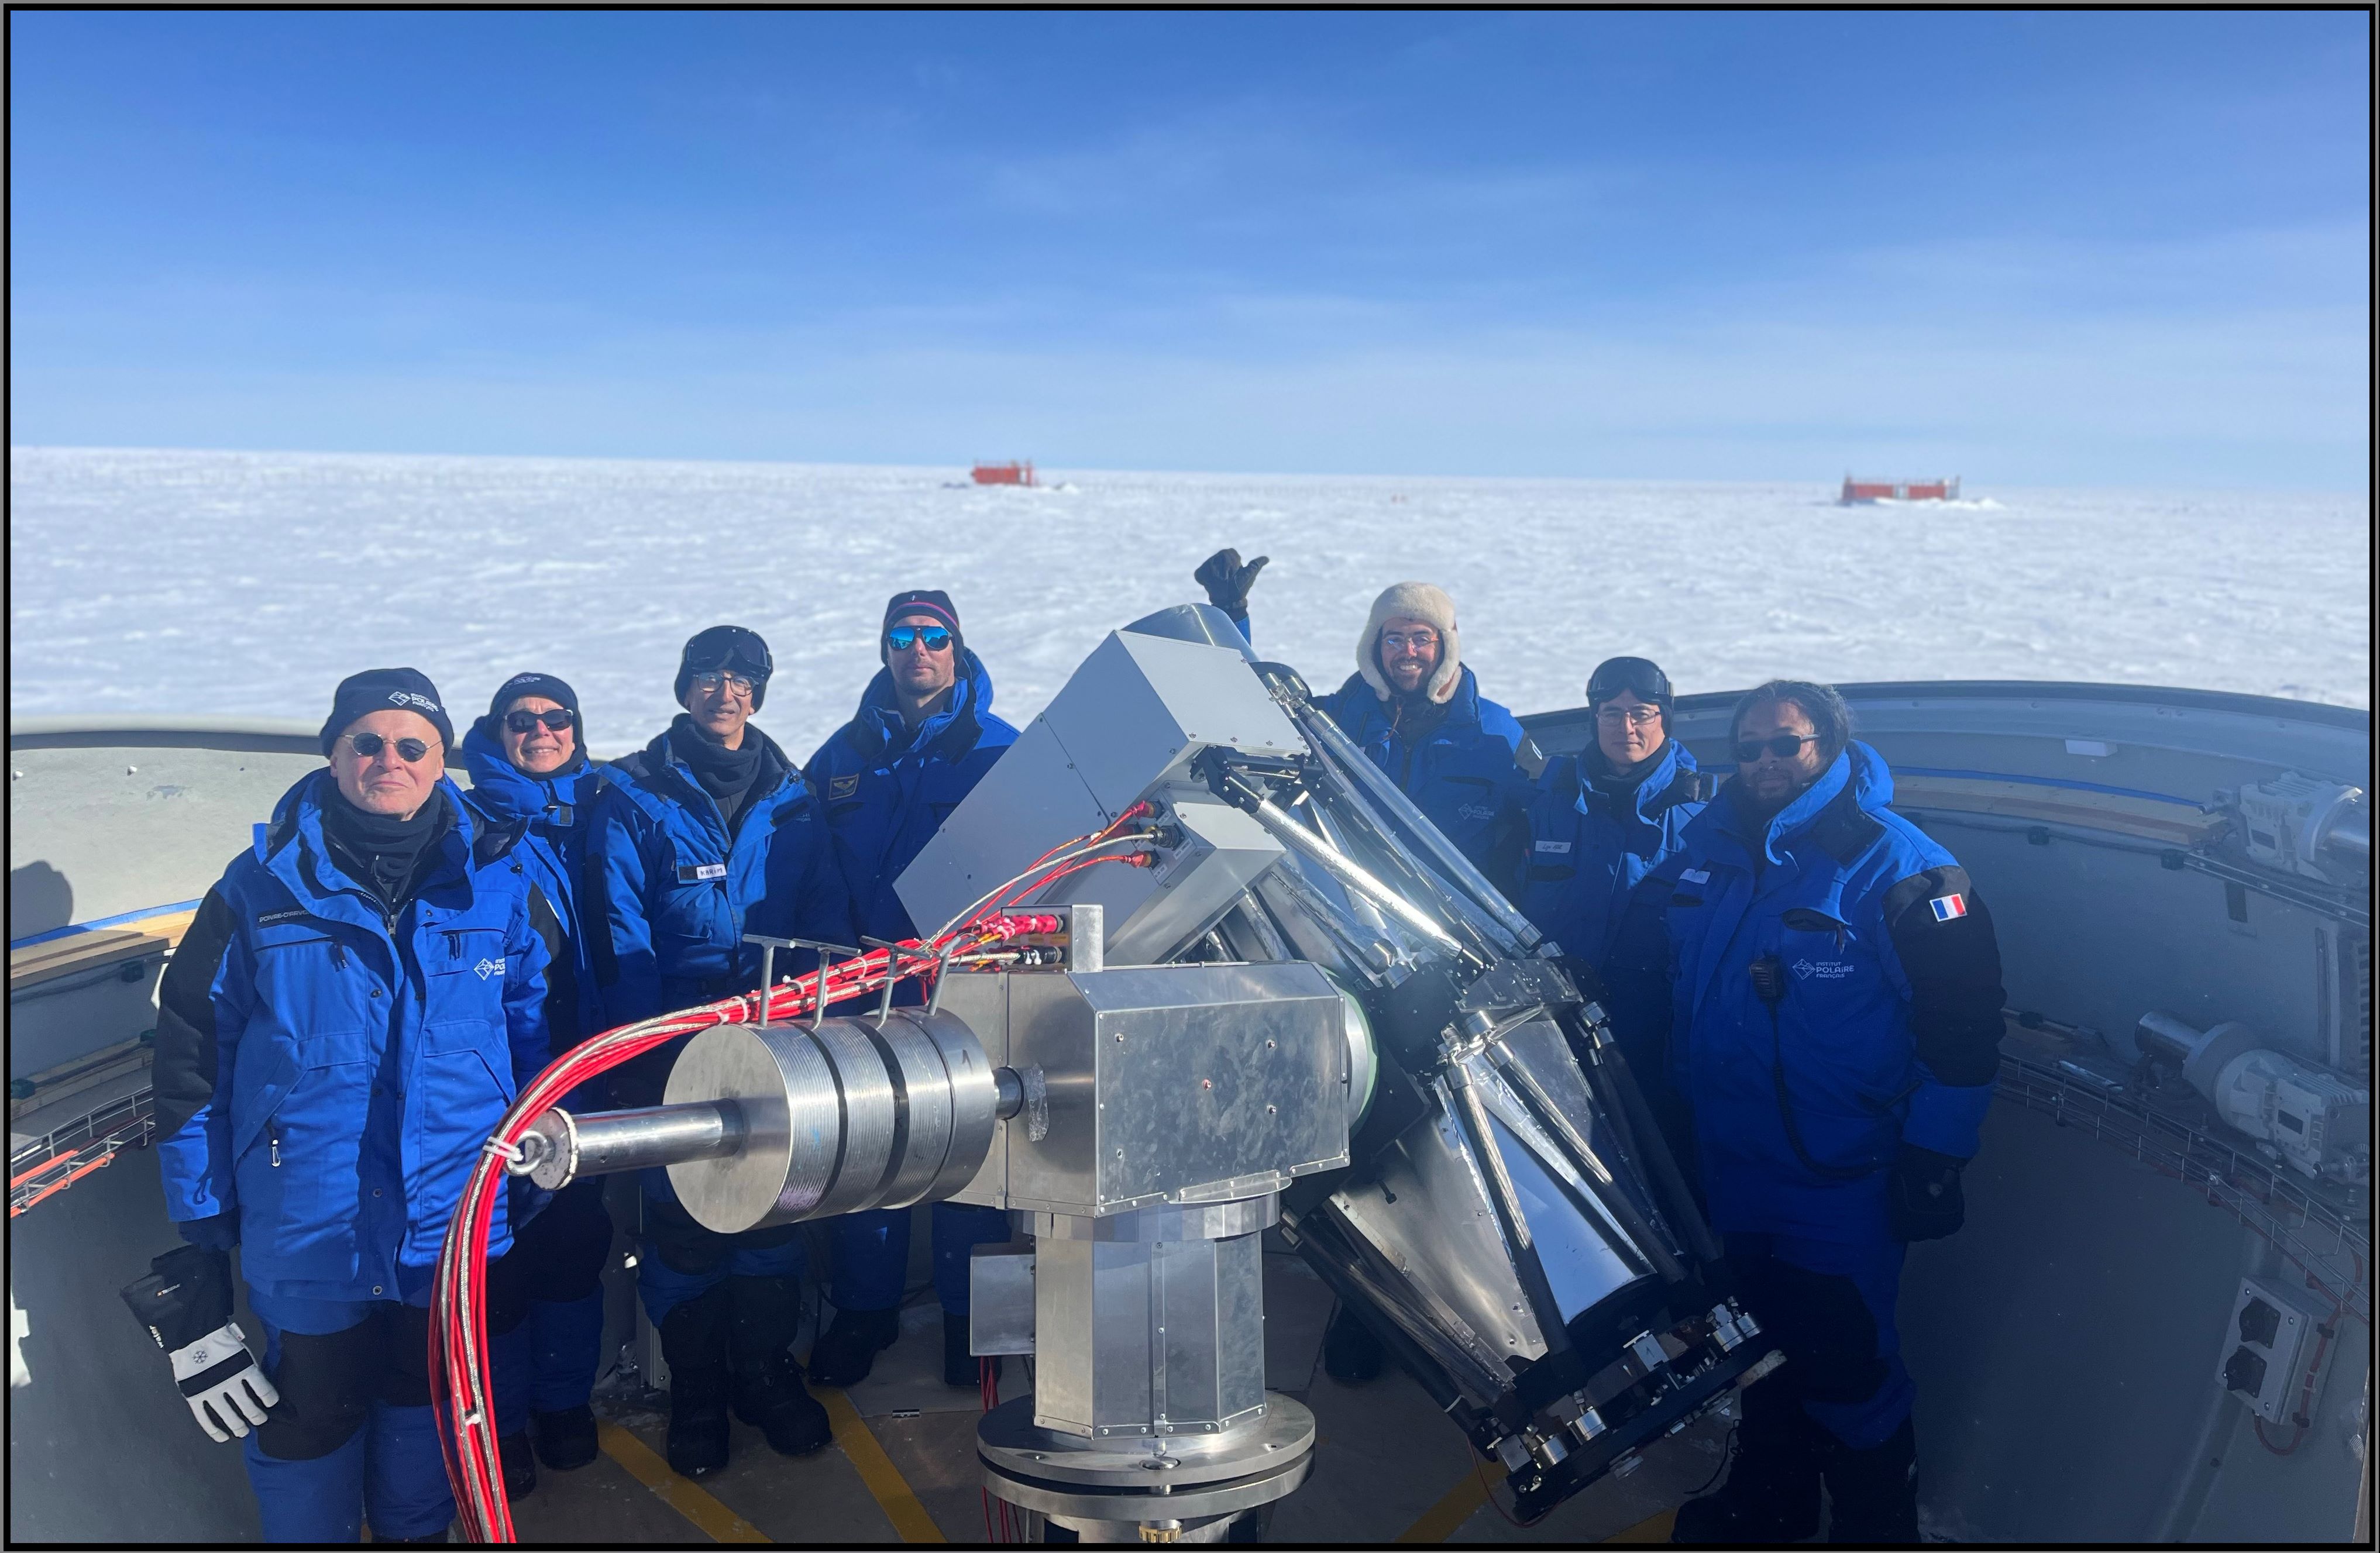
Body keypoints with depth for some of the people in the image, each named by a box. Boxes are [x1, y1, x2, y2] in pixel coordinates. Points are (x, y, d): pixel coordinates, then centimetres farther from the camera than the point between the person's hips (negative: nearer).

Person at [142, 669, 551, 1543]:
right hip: (310, 1234, -2)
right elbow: (190, 1051, -2)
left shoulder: (493, 884, -4)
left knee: (427, 1402, 21)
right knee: (311, 1414, 13)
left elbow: (533, 1031, 7)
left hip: (451, 1233, 2)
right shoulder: (263, 889, -9)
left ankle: (417, 1531, 45)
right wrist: (199, 1223, 0)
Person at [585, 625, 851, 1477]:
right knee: (681, 1215, 2)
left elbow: (826, 919, 7)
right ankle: (695, 1391, 19)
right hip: (676, 1047, -3)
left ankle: (766, 1371, 27)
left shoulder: (792, 798, 9)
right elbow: (618, 930, -7)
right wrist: (647, 1051, -15)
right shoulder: (634, 794, -2)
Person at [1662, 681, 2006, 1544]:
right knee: (1762, 1344, 21)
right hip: (1731, 1167, 6)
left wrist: (1933, 1165, -16)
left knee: (1843, 1367, 3)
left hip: (1841, 1185, -6)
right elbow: (1678, 981, 18)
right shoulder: (1710, 845, 4)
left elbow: (1963, 1027, -16)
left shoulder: (1895, 866, -16)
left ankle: (1876, 1524, 26)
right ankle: (1765, 1502, 41)